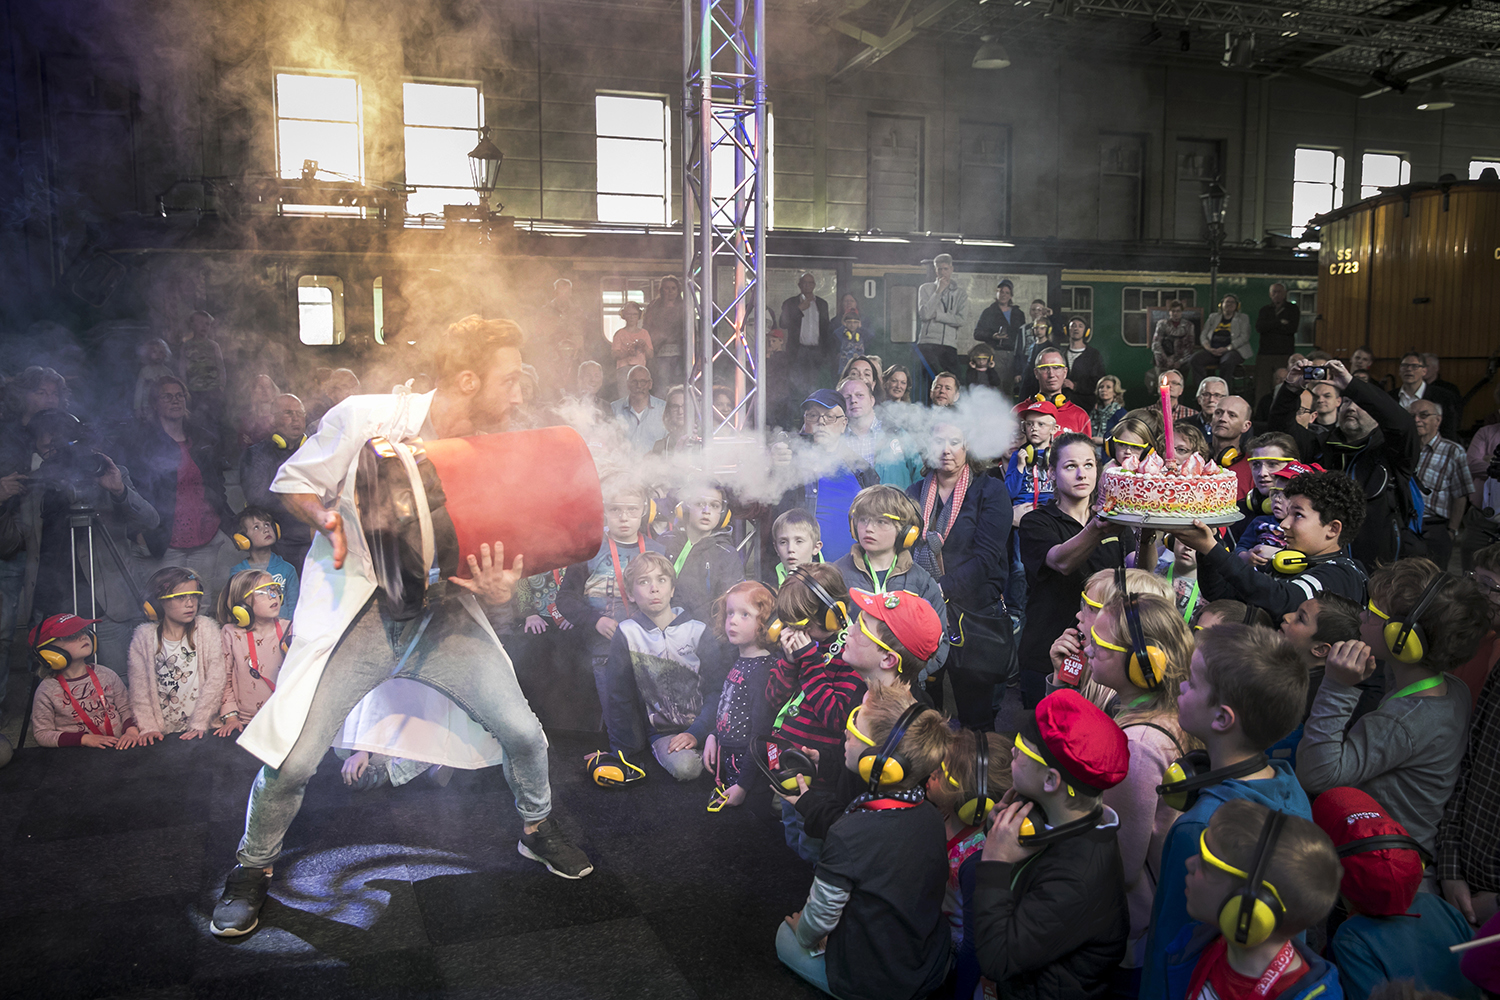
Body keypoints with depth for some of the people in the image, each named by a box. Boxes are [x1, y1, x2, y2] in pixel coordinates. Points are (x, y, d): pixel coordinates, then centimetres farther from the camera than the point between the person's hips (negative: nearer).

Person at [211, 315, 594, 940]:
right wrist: (326, 519, -21)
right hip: (356, 606, -3)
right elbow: (291, 484, 0)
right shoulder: (364, 418, -13)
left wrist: (500, 589, -21)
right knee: (292, 759, -9)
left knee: (523, 732, -5)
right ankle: (253, 868, 23)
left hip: (443, 606, 3)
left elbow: (499, 563, 3)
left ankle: (537, 829, 27)